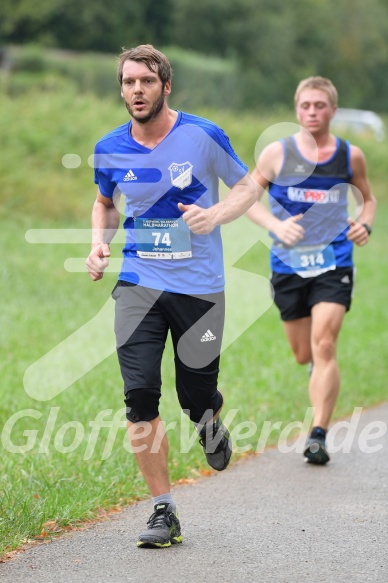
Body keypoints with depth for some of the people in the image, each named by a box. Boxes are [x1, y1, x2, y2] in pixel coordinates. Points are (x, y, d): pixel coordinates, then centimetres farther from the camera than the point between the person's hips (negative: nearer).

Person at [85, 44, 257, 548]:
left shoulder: (203, 136, -6)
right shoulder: (109, 150, 2)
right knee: (140, 394, -13)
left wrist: (215, 215, -16)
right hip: (139, 286, 2)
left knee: (196, 400, 4)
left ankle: (211, 424, 44)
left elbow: (247, 188, 4)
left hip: (200, 286, -1)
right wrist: (99, 243, 3)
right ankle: (164, 511, -3)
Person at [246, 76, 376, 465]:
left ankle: (318, 435, -17)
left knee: (324, 345, -16)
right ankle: (319, 372, 48)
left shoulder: (350, 156, 3)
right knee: (303, 355, 10)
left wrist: (364, 224, -3)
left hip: (333, 264, -1)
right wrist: (276, 225, -13)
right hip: (289, 264, 1)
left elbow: (367, 198, 18)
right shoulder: (277, 153, -2)